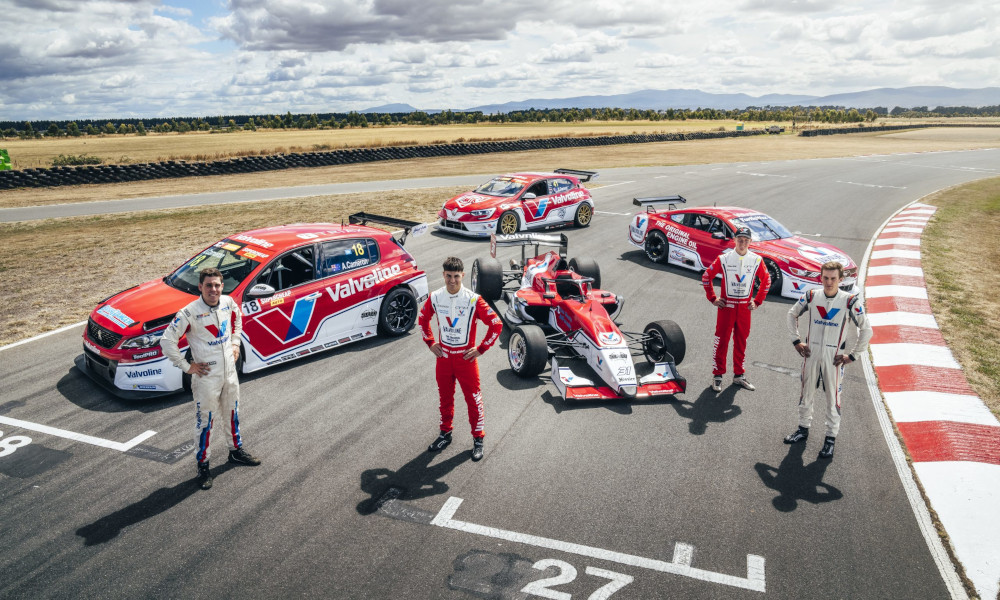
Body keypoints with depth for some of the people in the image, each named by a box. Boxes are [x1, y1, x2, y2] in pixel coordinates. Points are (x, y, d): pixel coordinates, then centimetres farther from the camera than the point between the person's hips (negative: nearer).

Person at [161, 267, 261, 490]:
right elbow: (167, 341, -18)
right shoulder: (190, 313, -21)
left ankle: (236, 450, 43)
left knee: (233, 413, 22)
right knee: (205, 422, 7)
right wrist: (187, 366, -15)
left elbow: (237, 319, 20)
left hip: (230, 372, 6)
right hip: (206, 377, -5)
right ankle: (203, 465, 23)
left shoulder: (228, 303, -4)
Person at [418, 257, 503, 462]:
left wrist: (481, 348, -10)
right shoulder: (435, 297, -5)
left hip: (466, 358, -3)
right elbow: (423, 318, 14)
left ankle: (478, 439, 20)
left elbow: (496, 324, -12)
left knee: (473, 398, 5)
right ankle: (445, 433, 35)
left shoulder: (474, 300, -17)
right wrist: (430, 342, 8)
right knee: (445, 398, 17)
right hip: (443, 356, 4)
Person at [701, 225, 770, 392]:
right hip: (726, 306, -2)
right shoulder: (724, 258, -5)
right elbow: (706, 277, 4)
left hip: (745, 308, 2)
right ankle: (717, 375, 9)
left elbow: (766, 280, 14)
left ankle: (739, 375, 22)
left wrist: (757, 301, 8)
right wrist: (713, 298, 2)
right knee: (722, 341, 0)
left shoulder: (756, 260, 1)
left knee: (741, 342, 10)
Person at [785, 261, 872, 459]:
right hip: (811, 353, 3)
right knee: (806, 392, 14)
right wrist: (796, 340, 7)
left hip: (834, 357, -3)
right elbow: (792, 314, 14)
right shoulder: (811, 296, -2)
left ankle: (831, 438, 16)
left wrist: (852, 355, -6)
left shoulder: (850, 301, -11)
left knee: (833, 397, 4)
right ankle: (803, 428, 31)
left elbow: (866, 330, -6)